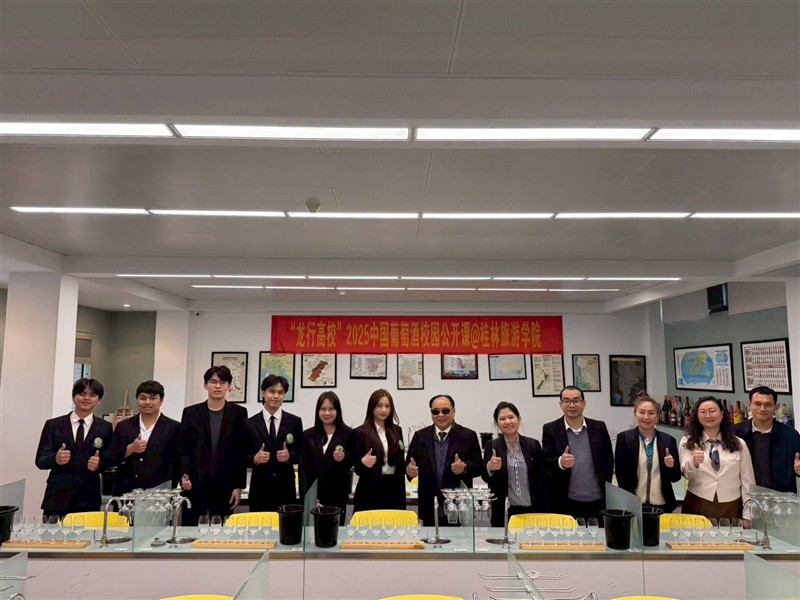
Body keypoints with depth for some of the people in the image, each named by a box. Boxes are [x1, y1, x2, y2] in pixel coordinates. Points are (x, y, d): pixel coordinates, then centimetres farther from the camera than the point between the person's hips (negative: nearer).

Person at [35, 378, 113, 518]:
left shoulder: (105, 428, 5)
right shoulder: (53, 425, 6)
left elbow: (110, 462, 6)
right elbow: (40, 460, 2)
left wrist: (99, 464, -15)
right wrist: (55, 458, -18)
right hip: (57, 498, 0)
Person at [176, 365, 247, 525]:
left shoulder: (239, 413, 3)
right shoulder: (190, 413, 6)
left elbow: (242, 452, 2)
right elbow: (182, 449, 7)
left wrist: (239, 486, -1)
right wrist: (183, 475, -8)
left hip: (225, 487, -1)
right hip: (194, 486, 1)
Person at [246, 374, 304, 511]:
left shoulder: (295, 422, 4)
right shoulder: (250, 423, 3)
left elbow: (302, 455, 7)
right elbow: (243, 457, 5)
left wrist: (290, 456, -13)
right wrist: (254, 458, -15)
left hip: (286, 489, 0)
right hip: (260, 489, 0)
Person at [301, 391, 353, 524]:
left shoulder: (348, 434, 2)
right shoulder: (308, 435, 9)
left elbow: (351, 464, 2)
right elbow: (304, 468, 7)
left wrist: (342, 459, -20)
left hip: (337, 495, -1)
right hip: (313, 495, 2)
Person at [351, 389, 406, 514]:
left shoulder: (396, 430, 9)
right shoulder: (360, 432, -4)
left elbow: (400, 464, 13)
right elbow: (357, 469, -5)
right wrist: (363, 463, -28)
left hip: (393, 491, 4)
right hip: (369, 495, -3)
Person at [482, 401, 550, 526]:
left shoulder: (533, 445, 3)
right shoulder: (492, 447, 1)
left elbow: (542, 481, 5)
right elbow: (486, 479, -5)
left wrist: (545, 514, 1)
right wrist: (489, 468, -27)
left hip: (532, 511, 1)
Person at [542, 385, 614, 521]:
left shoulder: (599, 427, 5)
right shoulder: (550, 429, -1)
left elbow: (608, 461, 9)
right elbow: (546, 462, -6)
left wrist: (607, 492, 5)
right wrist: (560, 462, -26)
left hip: (598, 501, 2)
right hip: (567, 503, -2)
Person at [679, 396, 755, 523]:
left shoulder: (739, 444, 5)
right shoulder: (687, 442, 2)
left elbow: (747, 481, 7)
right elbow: (686, 474, -11)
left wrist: (747, 515, 5)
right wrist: (694, 462, -33)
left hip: (730, 508, 1)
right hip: (697, 507, -1)